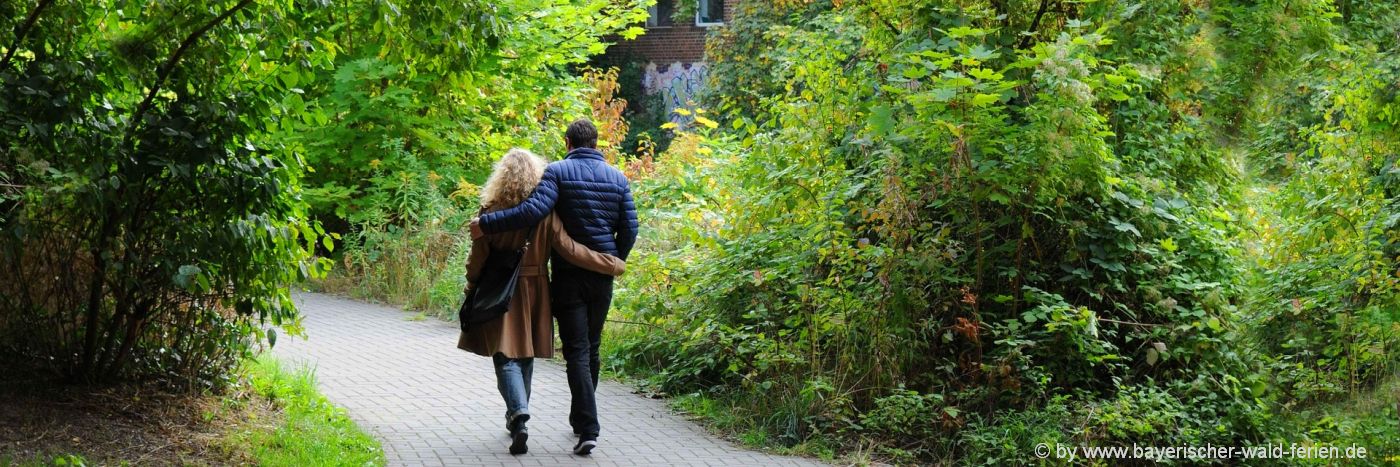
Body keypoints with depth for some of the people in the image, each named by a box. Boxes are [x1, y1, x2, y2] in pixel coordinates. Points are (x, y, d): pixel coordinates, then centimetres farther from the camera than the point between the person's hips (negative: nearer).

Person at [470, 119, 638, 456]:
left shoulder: (559, 172, -7)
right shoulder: (617, 178, 7)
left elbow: (533, 211, -21)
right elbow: (629, 228, 5)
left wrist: (486, 223, -15)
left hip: (569, 276, -4)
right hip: (603, 278, 4)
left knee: (577, 351, -5)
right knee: (592, 348, 17)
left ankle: (588, 429, -14)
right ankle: (580, 418, 30)